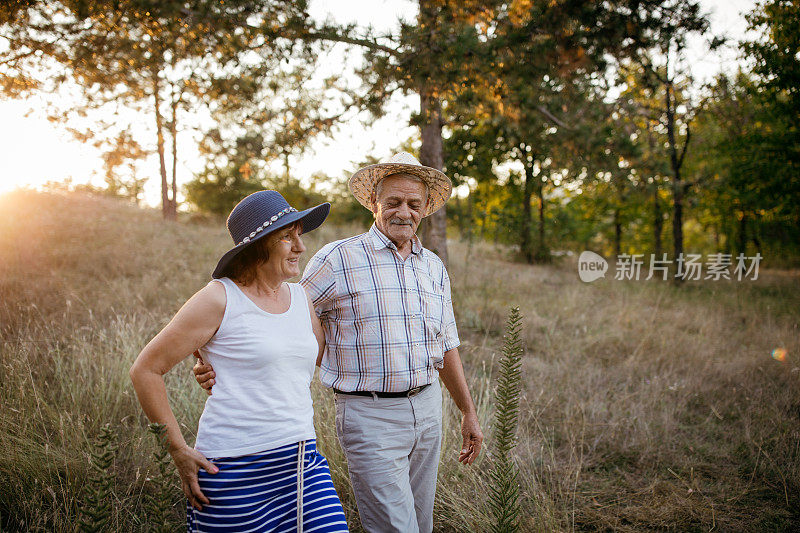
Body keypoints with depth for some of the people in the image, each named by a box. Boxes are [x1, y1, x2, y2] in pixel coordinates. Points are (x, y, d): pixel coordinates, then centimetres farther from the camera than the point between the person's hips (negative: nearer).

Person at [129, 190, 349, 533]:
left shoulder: (299, 297, 10)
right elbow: (145, 369, -5)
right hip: (235, 468, -5)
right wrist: (178, 450, -6)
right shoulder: (219, 299, -8)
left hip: (302, 465, 6)